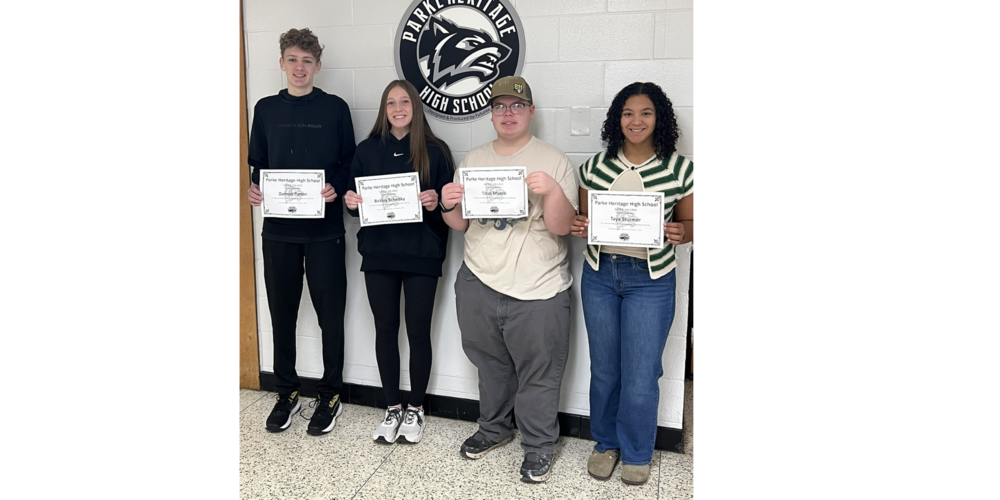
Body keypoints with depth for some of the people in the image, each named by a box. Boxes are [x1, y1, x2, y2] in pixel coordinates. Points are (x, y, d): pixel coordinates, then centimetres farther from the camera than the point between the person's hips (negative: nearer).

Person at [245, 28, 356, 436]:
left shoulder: (335, 108, 1)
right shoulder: (266, 109, 10)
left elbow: (350, 162, 2)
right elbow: (258, 164, 14)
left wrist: (336, 187, -17)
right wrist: (254, 188, -6)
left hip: (324, 228, -3)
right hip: (278, 227, 3)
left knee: (330, 312, 4)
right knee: (282, 313, 10)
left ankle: (330, 394, 20)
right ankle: (286, 393, 26)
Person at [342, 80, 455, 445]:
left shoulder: (435, 151, 0)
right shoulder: (367, 150, 7)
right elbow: (355, 199, 12)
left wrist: (436, 203, -20)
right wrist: (351, 202, -10)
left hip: (422, 254, -2)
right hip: (378, 253, 3)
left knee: (418, 331, 5)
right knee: (385, 330, 9)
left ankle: (415, 409, 22)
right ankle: (392, 409, 24)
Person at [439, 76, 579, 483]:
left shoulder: (553, 161, -5)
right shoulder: (473, 159, 10)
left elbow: (561, 227, -10)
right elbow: (460, 225, 12)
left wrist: (553, 191, -26)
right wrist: (448, 206, -9)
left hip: (537, 291, -4)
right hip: (478, 282, 4)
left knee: (538, 375, 6)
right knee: (490, 365, 20)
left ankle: (539, 446, 26)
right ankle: (494, 427, 42)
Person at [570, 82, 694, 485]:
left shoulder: (679, 169, -4)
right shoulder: (595, 166, 3)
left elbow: (691, 223, 4)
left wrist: (680, 233, -18)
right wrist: (579, 226, -10)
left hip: (650, 281, -2)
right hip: (599, 274, 3)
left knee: (639, 378, 1)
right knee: (604, 370, 14)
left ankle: (637, 453, 26)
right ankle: (605, 442, 35)